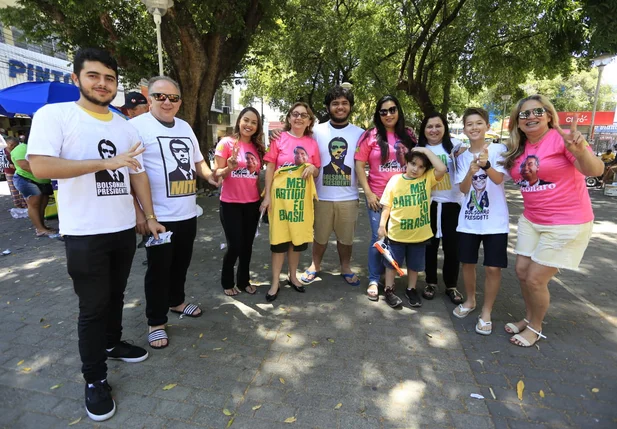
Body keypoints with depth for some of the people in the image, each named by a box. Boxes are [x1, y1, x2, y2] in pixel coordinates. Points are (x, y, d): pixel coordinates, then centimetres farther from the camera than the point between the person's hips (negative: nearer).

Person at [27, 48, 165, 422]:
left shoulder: (125, 127, 9)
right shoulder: (54, 115, -7)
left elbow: (138, 174, 12)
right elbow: (40, 166, -19)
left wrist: (150, 216, 9)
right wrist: (106, 162, -21)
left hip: (125, 229, 5)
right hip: (84, 233, -5)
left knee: (116, 296, 19)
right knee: (93, 306, 5)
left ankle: (112, 343, 42)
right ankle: (95, 379, 21)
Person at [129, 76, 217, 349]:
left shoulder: (185, 127, 12)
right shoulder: (137, 126, -10)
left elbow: (198, 162, 22)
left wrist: (211, 175, 1)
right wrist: (137, 213, -19)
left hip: (188, 213, 7)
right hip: (159, 216, -6)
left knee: (181, 262, 19)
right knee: (159, 268, 5)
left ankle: (176, 301, 41)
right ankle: (156, 322, 21)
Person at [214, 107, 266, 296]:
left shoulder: (257, 147, 7)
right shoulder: (226, 143, -7)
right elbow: (217, 174, -10)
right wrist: (229, 168, -27)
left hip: (252, 203, 5)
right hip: (230, 204, -4)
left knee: (247, 245, 11)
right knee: (235, 245, -1)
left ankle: (244, 281, 29)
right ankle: (227, 282, 23)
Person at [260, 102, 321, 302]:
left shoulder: (312, 144, 6)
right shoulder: (279, 139, -2)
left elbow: (317, 173, 12)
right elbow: (270, 168, -2)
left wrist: (312, 168, -11)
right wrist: (267, 196, -7)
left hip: (302, 198, 3)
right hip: (280, 196, -3)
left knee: (298, 239, 11)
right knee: (279, 240, 2)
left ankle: (293, 276, 30)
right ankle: (275, 283, 13)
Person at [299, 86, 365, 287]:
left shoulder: (360, 133, 3)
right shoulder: (317, 130, 0)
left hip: (349, 197, 1)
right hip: (322, 196, 0)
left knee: (346, 237, 14)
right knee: (320, 235, 13)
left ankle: (346, 268, 34)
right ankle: (315, 265, 35)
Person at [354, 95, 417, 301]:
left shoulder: (408, 135, 6)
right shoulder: (370, 135, -3)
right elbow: (359, 165, -5)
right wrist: (368, 193, -10)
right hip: (378, 197, -3)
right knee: (379, 237, 0)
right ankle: (373, 280, 15)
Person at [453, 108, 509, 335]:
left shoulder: (498, 149, -4)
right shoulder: (462, 156, 5)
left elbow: (498, 179, -17)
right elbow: (463, 189, -3)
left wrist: (486, 164, -37)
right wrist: (472, 170, -23)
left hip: (495, 220, -3)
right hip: (468, 220, 3)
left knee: (493, 268, -1)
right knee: (467, 263, 13)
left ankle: (486, 312, 17)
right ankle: (470, 300, 36)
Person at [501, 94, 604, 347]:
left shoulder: (562, 138, -16)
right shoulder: (519, 149, 3)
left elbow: (595, 170, -24)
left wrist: (580, 151, -46)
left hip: (566, 223, -6)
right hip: (531, 220, 7)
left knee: (536, 279, -2)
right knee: (522, 272, 11)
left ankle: (536, 328, 22)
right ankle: (528, 318, 33)